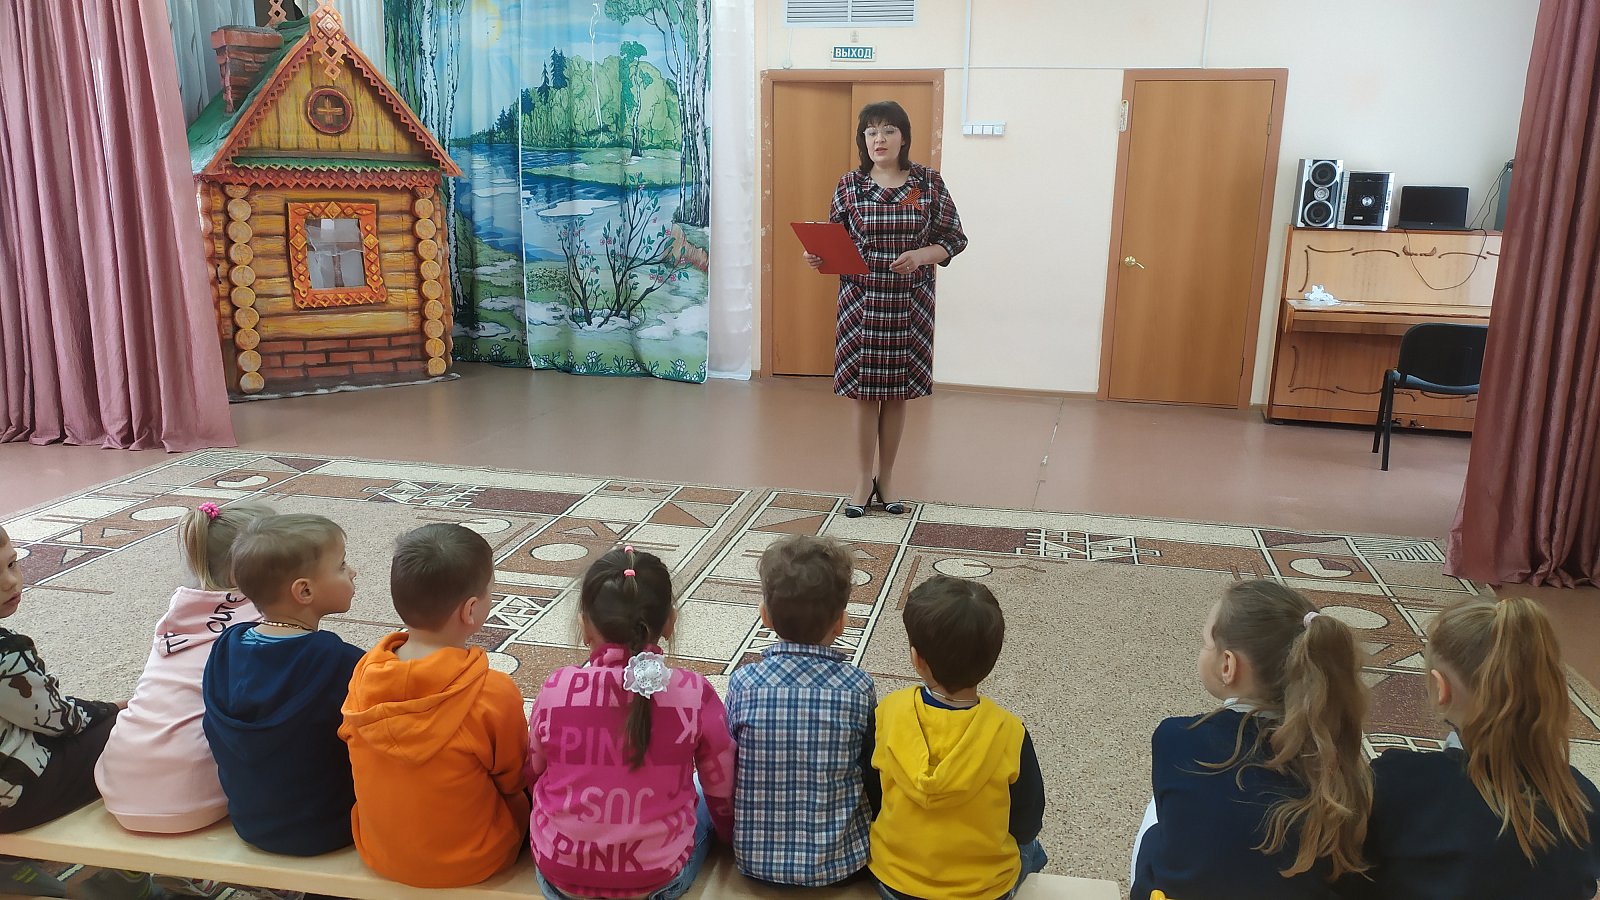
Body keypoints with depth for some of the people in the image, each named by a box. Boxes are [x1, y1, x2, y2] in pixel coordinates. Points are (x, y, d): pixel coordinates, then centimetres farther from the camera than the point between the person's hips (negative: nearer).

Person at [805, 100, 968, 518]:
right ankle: (863, 479, 18)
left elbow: (955, 238, 2)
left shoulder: (929, 182, -1)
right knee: (865, 391, 3)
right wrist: (816, 256, -15)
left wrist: (923, 255, -17)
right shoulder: (850, 184, 1)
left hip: (910, 305, 0)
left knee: (897, 392, 8)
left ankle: (887, 477, 24)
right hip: (862, 302, 0)